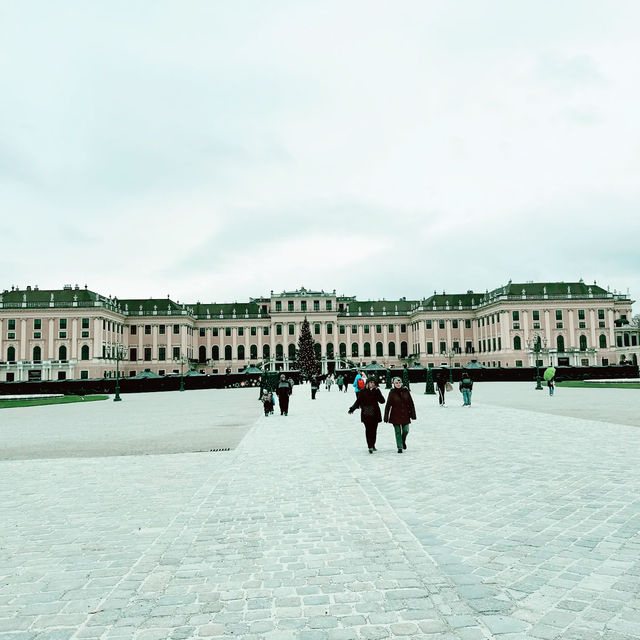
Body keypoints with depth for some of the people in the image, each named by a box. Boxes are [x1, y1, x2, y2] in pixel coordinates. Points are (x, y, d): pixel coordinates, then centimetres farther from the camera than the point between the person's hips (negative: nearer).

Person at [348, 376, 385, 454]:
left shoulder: (376, 391, 7)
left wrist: (378, 394, -14)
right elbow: (358, 401, 0)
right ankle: (370, 446, -9)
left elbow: (382, 401, 1)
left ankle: (373, 445, 20)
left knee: (374, 430, 5)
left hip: (375, 414, 3)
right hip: (366, 414, -3)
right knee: (368, 430, -8)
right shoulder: (363, 391, 1)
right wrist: (352, 408, -13)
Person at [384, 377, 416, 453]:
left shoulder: (406, 391, -1)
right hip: (395, 415, -2)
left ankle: (403, 441, 33)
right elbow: (388, 405, -2)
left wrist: (413, 414, 5)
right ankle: (400, 447, 12)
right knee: (398, 432, 2)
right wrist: (386, 416, -3)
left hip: (405, 415, 2)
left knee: (405, 430, 3)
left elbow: (411, 403, 5)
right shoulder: (392, 392, -5)